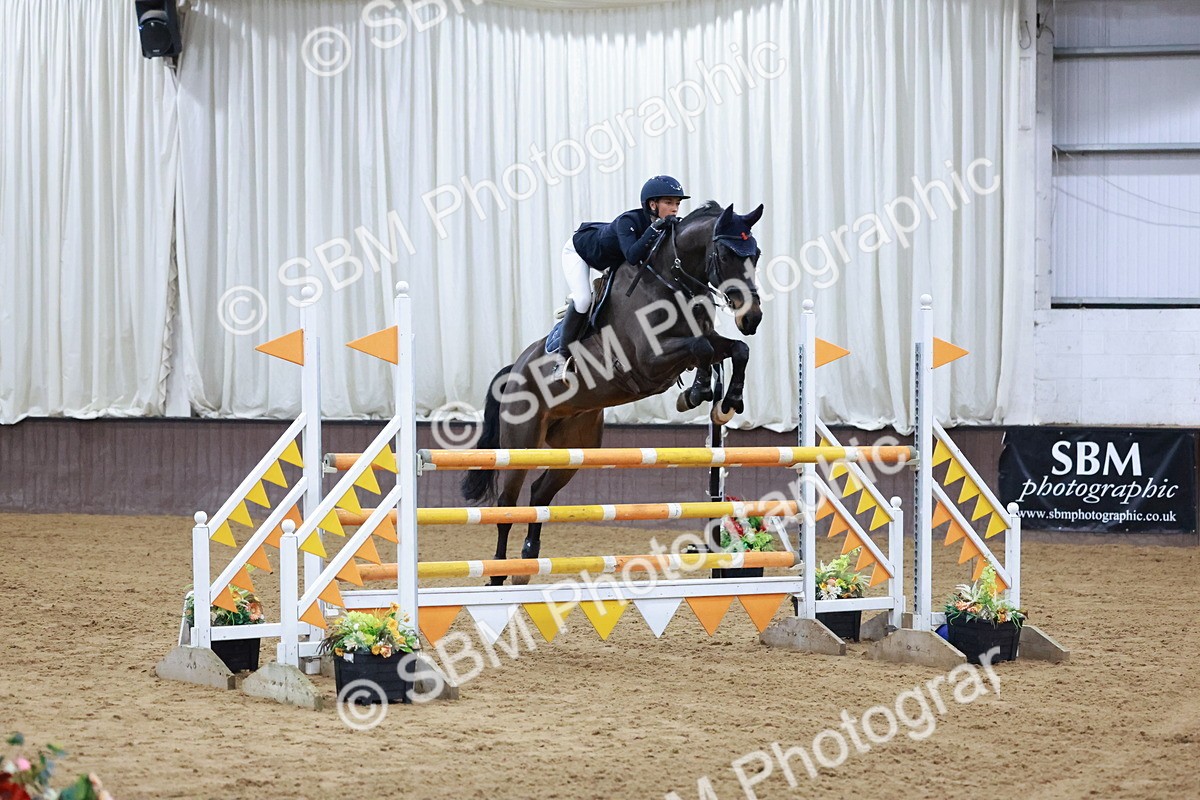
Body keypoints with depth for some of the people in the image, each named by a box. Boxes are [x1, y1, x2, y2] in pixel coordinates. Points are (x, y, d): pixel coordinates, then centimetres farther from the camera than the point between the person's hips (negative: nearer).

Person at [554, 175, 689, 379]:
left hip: (612, 260, 7)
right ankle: (564, 356, -8)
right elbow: (632, 256, -55)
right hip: (579, 250, -7)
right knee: (583, 300, -24)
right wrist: (655, 228, -58)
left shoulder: (668, 227, -21)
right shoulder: (628, 221, -40)